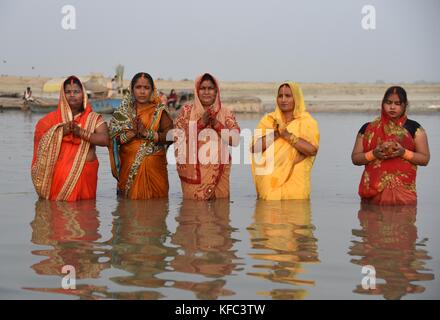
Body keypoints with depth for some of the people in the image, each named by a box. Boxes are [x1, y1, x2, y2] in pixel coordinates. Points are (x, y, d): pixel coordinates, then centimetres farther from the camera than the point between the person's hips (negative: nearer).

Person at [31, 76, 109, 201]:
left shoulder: (94, 119, 5)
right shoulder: (53, 118, 10)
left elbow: (105, 140, -9)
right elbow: (39, 137, -1)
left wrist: (80, 132, -19)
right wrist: (60, 132, -16)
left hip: (85, 174, -1)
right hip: (59, 174, 1)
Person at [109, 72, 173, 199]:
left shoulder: (159, 111, 4)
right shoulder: (123, 112, 8)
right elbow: (114, 139, 0)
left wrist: (147, 133, -17)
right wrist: (133, 132, -16)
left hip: (154, 168, -1)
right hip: (128, 167, 1)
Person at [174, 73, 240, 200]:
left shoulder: (226, 113, 6)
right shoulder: (187, 111, 5)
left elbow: (235, 140, -5)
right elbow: (178, 136, -8)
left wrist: (216, 124, -14)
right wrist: (200, 123, -15)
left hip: (219, 171, 1)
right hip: (192, 170, -1)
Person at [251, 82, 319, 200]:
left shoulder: (307, 122, 1)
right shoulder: (268, 120, 7)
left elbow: (312, 150, -14)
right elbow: (254, 148, -4)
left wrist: (287, 135, -17)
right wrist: (275, 133, -16)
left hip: (295, 183, -1)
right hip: (270, 183, 2)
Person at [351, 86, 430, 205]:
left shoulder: (414, 128, 7)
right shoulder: (368, 129, 10)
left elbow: (425, 159, 4)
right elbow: (355, 158, 8)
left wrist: (403, 152, -13)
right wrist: (373, 154, -10)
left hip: (403, 188, -1)